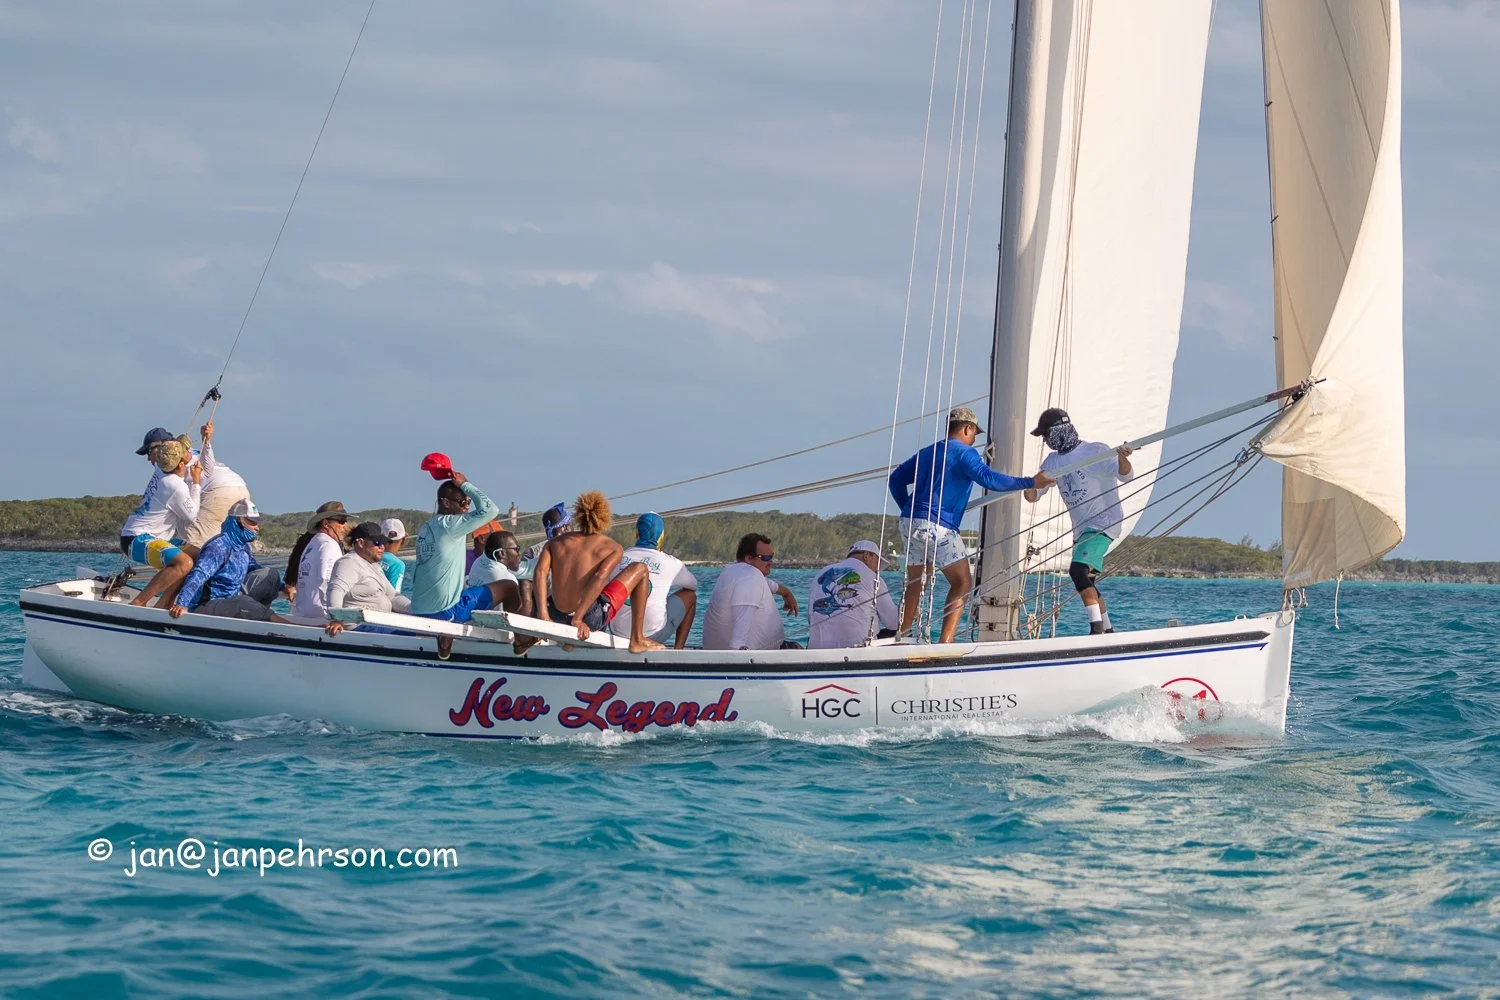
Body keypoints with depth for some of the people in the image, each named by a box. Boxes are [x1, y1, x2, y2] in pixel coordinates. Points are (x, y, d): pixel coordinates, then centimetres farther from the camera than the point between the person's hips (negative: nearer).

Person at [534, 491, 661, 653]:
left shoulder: (556, 542, 10)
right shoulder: (612, 548, -1)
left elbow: (540, 572, -7)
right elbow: (601, 576, -19)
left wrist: (543, 615, -15)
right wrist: (578, 619, -23)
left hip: (557, 616, 5)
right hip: (591, 619, -5)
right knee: (640, 569, 15)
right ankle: (637, 640, 15)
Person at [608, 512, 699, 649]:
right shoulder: (670, 563, -2)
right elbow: (693, 585, 19)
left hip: (619, 632, 4)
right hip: (653, 633, -4)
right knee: (690, 595, 20)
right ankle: (678, 649, 17)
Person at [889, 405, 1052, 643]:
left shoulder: (927, 452, 22)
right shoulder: (964, 453, -2)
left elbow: (896, 480, 24)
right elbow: (988, 478, -16)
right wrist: (1030, 483, -14)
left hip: (910, 524, 8)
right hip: (938, 525, -8)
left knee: (916, 585, 17)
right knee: (962, 582, -4)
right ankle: (946, 640, -16)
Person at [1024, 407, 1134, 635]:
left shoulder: (1096, 451, -10)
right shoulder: (1053, 461, 11)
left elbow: (1126, 476, -17)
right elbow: (1034, 495, 13)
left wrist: (1122, 457, -39)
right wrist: (1028, 487, -12)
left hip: (1103, 524, -9)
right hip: (1081, 529, 9)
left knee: (1079, 570, -27)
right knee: (1086, 583, 16)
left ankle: (1097, 628, -28)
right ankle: (1108, 631, 32)